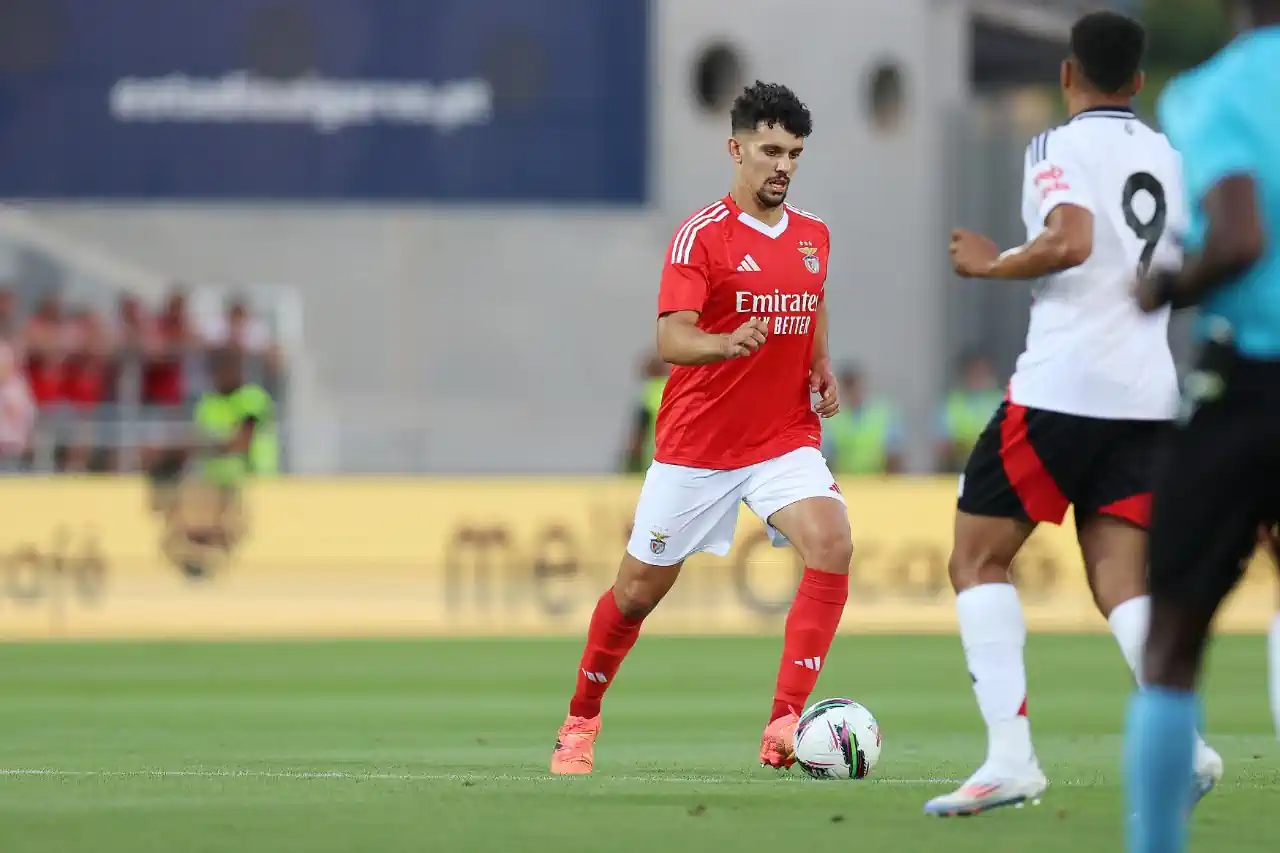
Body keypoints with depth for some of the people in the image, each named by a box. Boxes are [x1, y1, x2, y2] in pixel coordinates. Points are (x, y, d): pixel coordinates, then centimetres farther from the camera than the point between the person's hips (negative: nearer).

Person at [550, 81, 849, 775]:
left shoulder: (813, 236, 8)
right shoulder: (702, 235, -11)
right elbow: (671, 340, -21)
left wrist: (822, 372, 6)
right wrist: (728, 343, -41)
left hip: (785, 440, 4)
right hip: (695, 447, -3)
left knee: (832, 544, -24)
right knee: (638, 591, 7)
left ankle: (784, 724, -23)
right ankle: (580, 720, 32)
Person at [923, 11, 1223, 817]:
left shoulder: (1061, 147, -5)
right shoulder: (1173, 159, 16)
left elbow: (1071, 241, -21)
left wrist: (991, 264, -7)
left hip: (1062, 387, -6)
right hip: (1150, 395, 6)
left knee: (978, 559, 4)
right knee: (1122, 582, 4)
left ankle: (1011, 755, -9)